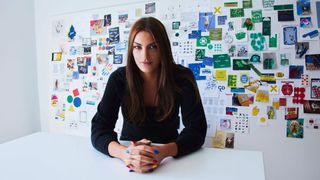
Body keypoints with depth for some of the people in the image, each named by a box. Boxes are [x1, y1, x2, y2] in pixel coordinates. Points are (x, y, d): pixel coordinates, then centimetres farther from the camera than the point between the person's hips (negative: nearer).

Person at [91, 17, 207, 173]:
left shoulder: (182, 78, -15)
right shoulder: (119, 79, -13)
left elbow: (196, 130, -16)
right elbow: (98, 130, -15)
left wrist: (164, 152, -34)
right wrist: (124, 153, -35)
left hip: (169, 159, 0)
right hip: (131, 150, 0)